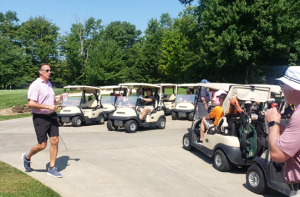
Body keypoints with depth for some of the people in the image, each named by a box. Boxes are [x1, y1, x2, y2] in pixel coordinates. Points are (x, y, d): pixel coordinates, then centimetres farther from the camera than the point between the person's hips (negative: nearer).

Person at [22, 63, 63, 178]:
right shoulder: (35, 85, -11)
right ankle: (27, 157, 27)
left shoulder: (49, 84, 16)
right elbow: (31, 103, -20)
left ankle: (52, 168, 10)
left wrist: (57, 100, 7)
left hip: (52, 116, 7)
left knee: (55, 141, 0)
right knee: (42, 145, -3)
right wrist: (48, 107, -24)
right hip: (40, 118, -7)